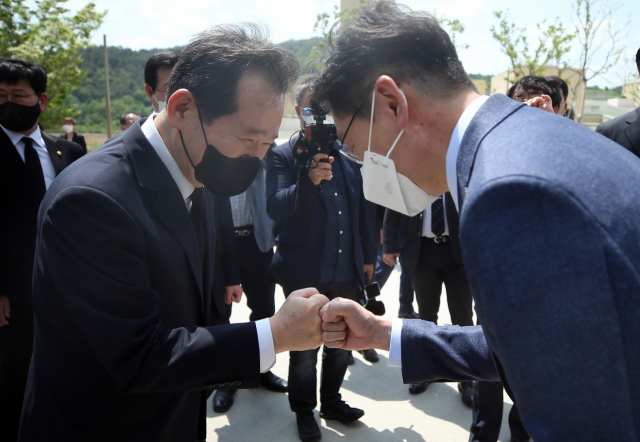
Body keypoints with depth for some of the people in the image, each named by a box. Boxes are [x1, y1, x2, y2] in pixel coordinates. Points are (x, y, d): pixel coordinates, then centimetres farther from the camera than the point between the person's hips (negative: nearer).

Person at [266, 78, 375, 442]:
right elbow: (275, 208, -19)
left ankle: (332, 401, 42)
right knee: (305, 350, 11)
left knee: (341, 344, 19)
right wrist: (308, 180, -35)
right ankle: (304, 411, 34)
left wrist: (368, 256, 14)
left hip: (347, 271, 5)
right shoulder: (283, 156, -6)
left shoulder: (348, 155, 8)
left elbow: (362, 208, 13)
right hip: (305, 273, -4)